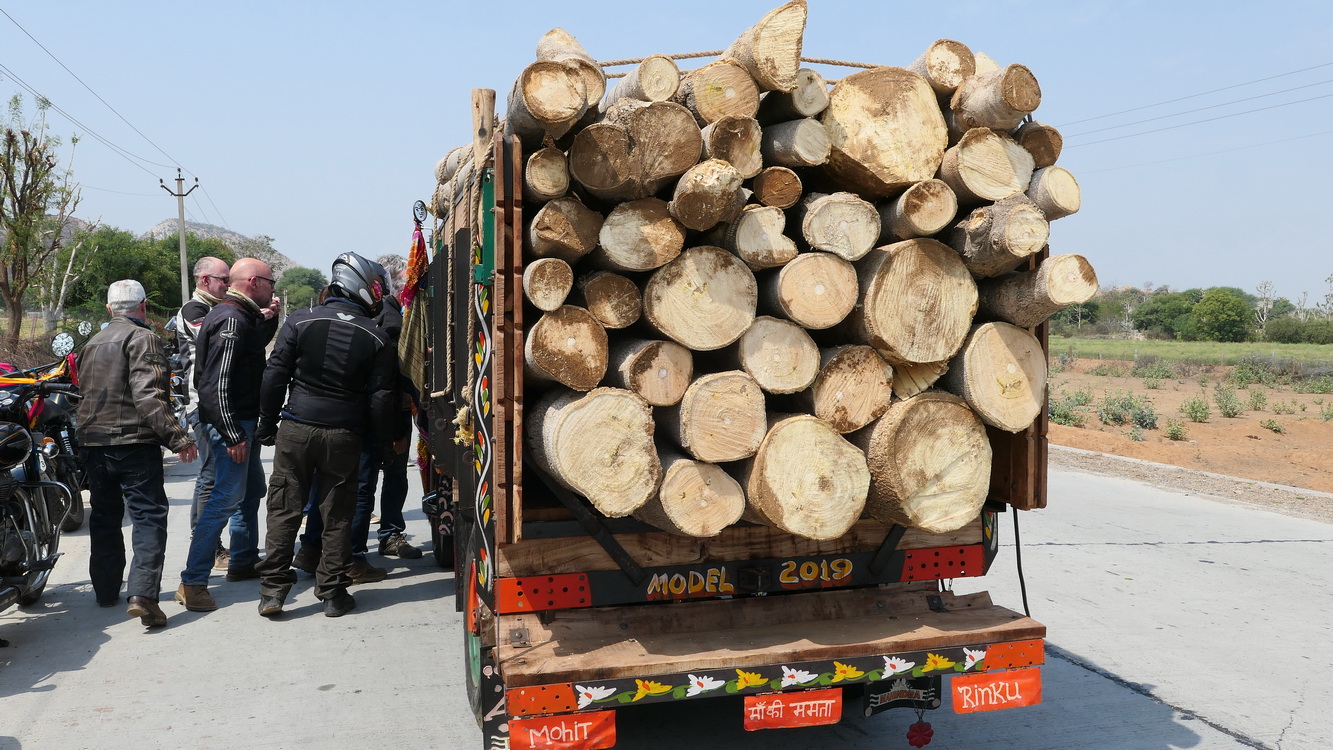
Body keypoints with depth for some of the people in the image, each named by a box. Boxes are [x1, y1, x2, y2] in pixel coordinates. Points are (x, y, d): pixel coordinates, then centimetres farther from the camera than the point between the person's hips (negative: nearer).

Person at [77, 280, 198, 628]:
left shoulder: (92, 343, 18)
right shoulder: (142, 338, -9)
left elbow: (86, 393, 23)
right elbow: (147, 396, -20)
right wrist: (177, 438, -22)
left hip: (93, 443, 8)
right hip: (133, 443, -7)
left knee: (104, 517, 18)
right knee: (149, 516, -7)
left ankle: (106, 590, 26)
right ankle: (142, 593, -19)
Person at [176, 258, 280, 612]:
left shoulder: (242, 316, 12)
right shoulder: (231, 320, -19)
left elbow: (256, 345, 32)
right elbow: (217, 383, -24)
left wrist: (270, 317, 15)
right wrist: (233, 434, -26)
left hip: (243, 422, 11)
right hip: (230, 423, -11)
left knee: (252, 490, 20)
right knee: (227, 497, -11)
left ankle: (243, 562, 32)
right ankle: (192, 582, -7)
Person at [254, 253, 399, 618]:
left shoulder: (301, 321, -1)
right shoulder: (376, 338, -2)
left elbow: (275, 377, -2)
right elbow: (380, 397, -2)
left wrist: (268, 425, 7)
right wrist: (383, 440, 10)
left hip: (296, 428, 1)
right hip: (344, 435, 0)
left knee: (284, 510, 9)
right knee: (337, 516, 8)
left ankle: (272, 590, 11)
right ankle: (333, 594, 14)